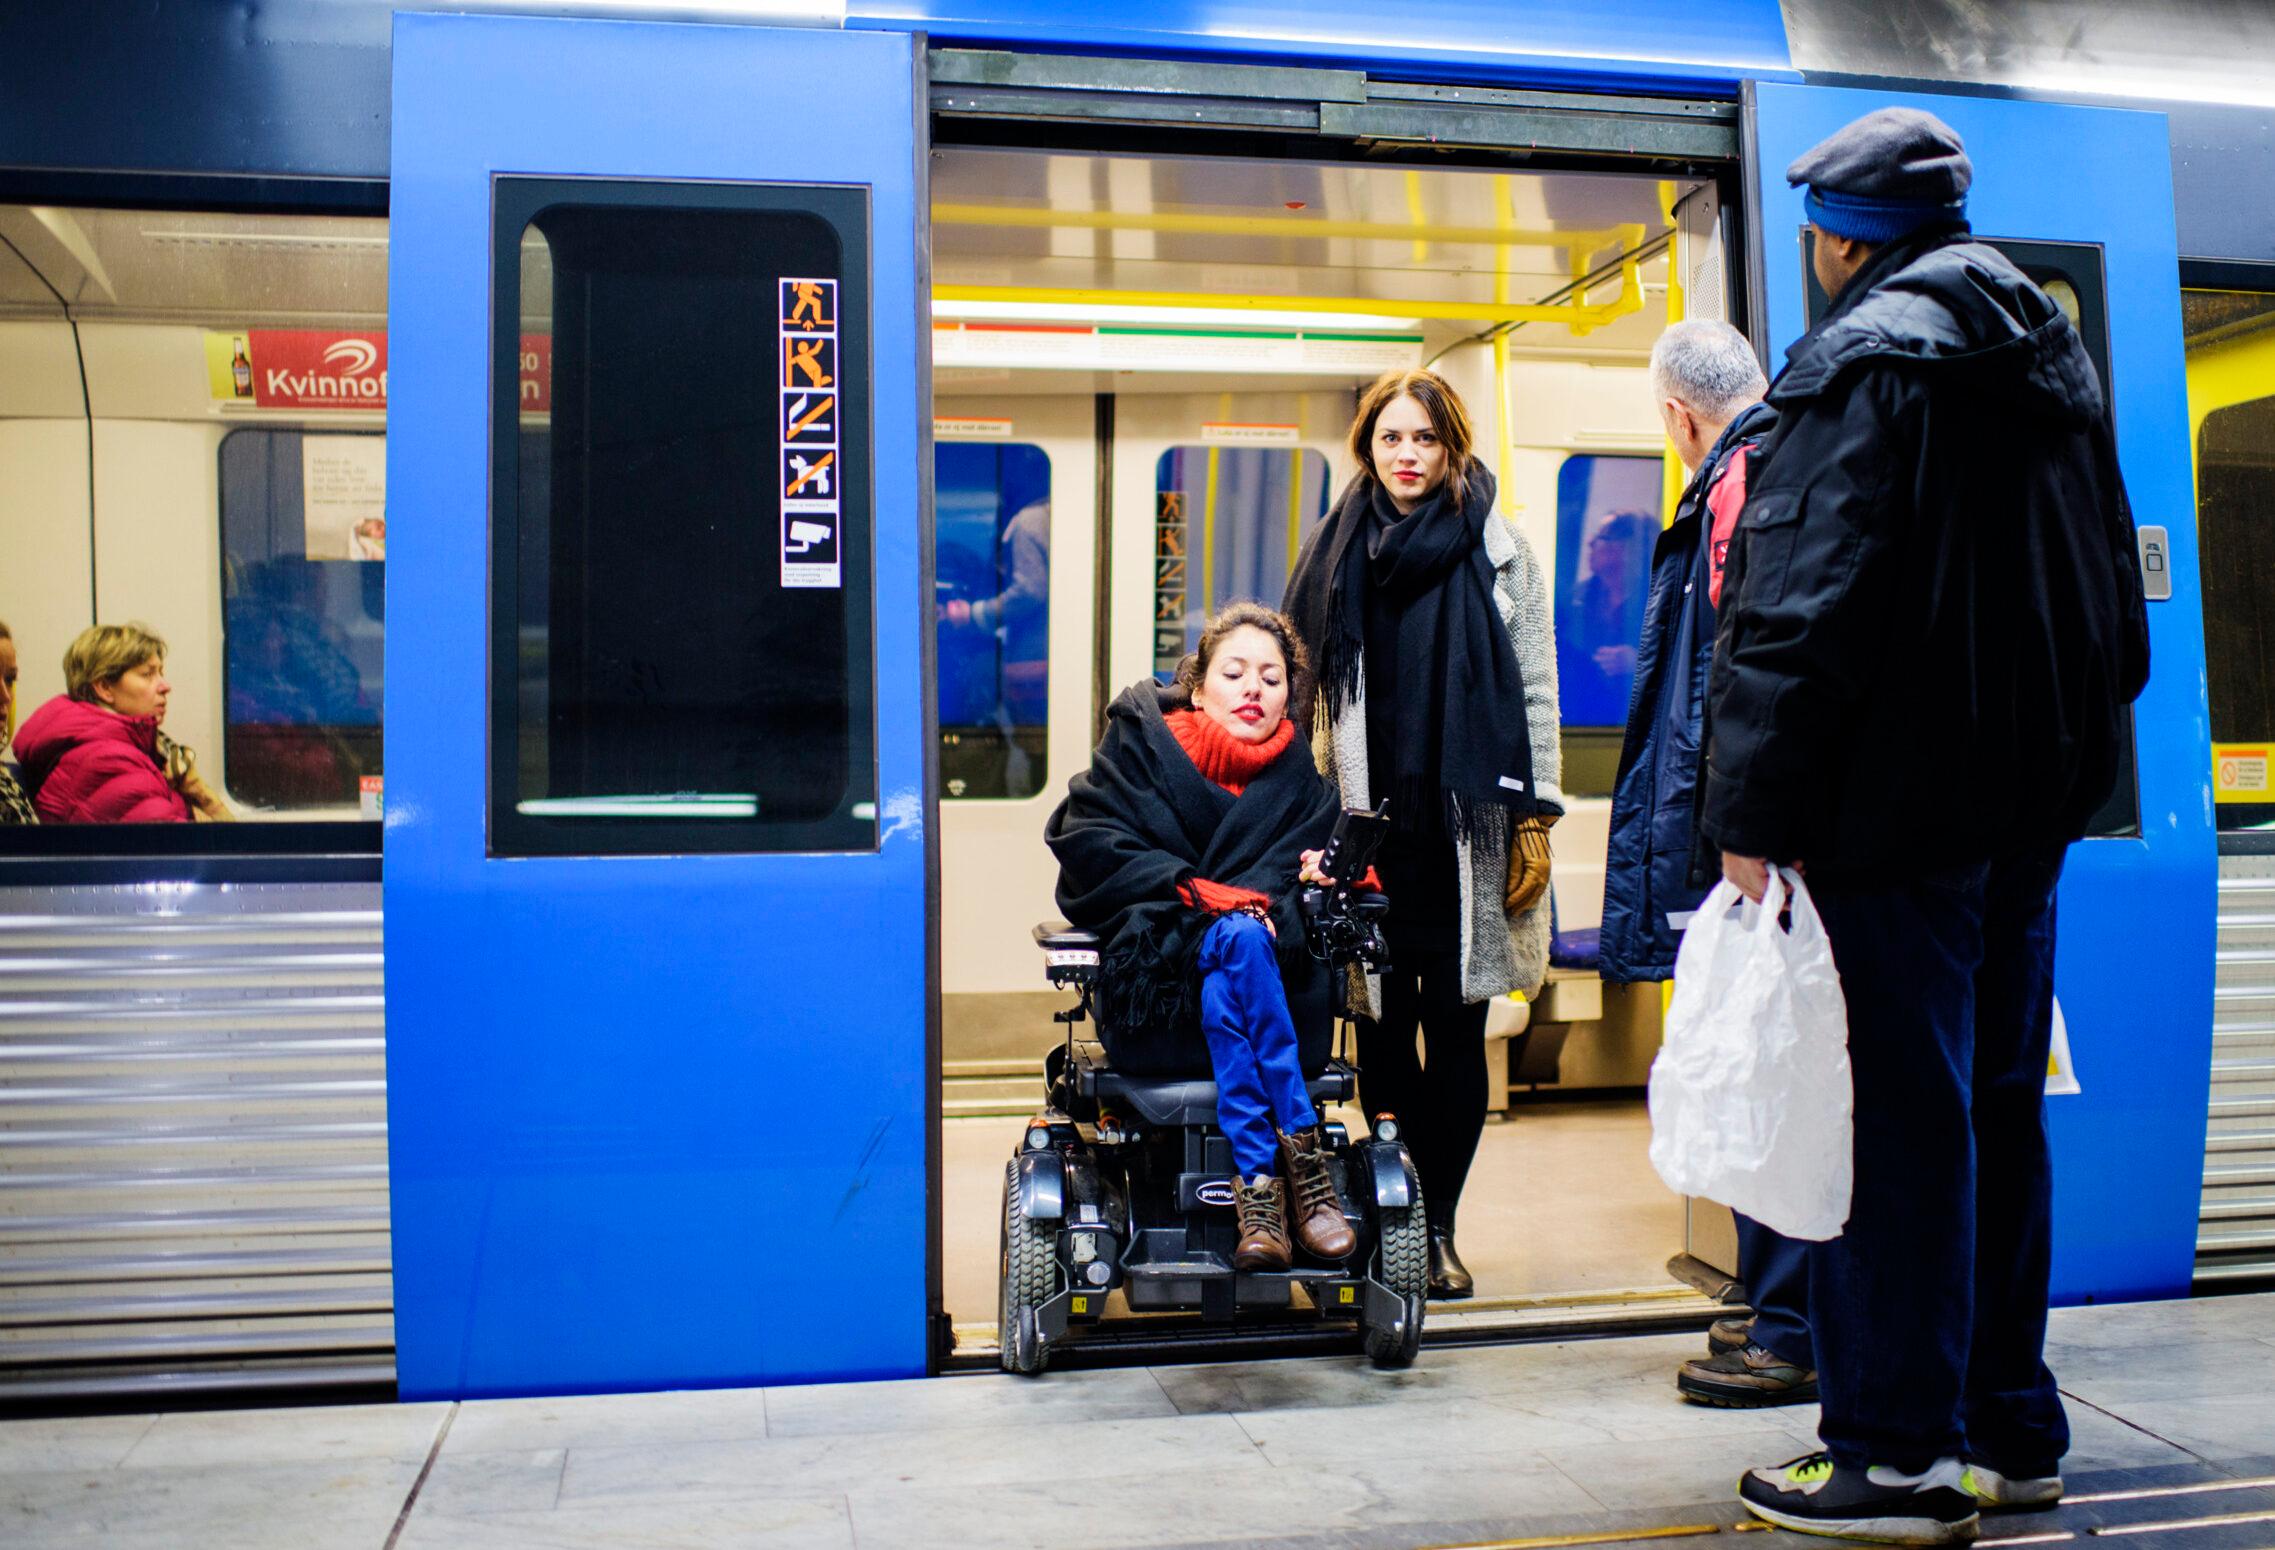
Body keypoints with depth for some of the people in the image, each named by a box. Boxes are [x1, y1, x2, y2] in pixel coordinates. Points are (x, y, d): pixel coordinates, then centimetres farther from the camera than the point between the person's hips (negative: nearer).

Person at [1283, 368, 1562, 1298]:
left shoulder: (1498, 550, 5)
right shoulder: (1337, 555, 11)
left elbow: (1534, 690, 4)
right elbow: (1310, 697, 14)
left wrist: (1534, 820, -2)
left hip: (1463, 830, -1)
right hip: (1370, 830, 2)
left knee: (1455, 1030, 1)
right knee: (1382, 1029, 3)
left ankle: (1438, 1228, 12)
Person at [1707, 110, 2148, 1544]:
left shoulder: (1866, 356, -10)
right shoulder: (2054, 353, 17)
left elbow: (1803, 603, -19)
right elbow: (2114, 591, 22)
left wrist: (1754, 811, -18)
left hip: (1898, 798, -9)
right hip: (2033, 801, 9)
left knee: (1893, 1117, -4)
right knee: (1999, 1101, 14)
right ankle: (2011, 1428, 23)